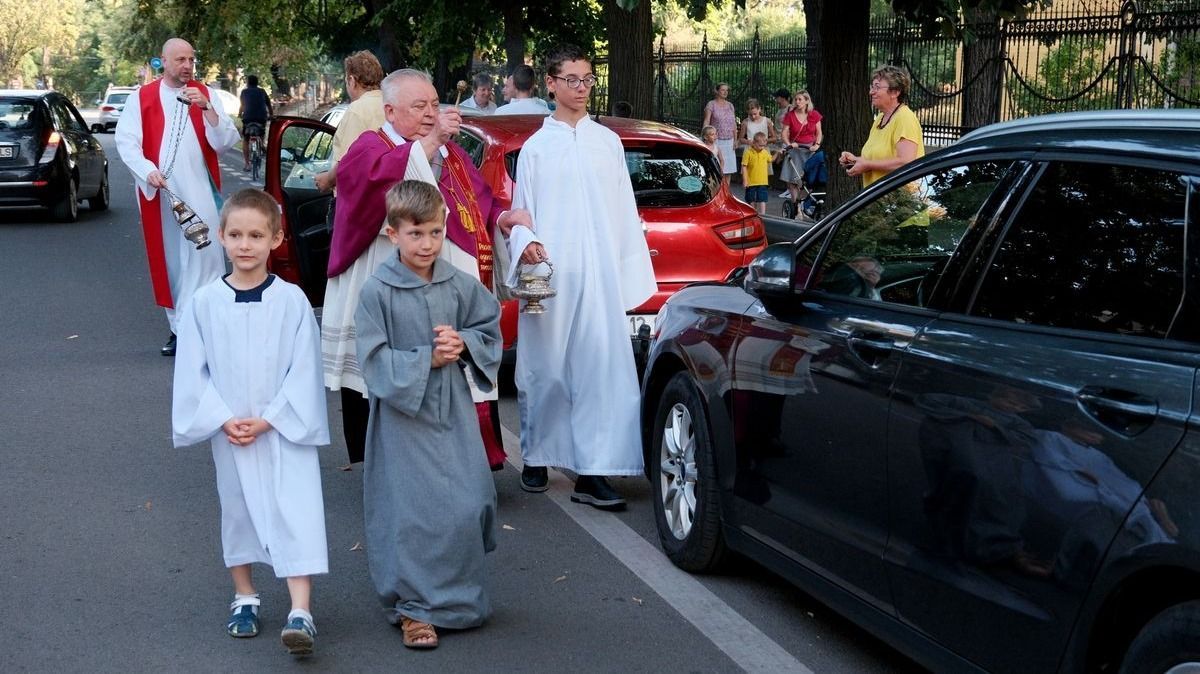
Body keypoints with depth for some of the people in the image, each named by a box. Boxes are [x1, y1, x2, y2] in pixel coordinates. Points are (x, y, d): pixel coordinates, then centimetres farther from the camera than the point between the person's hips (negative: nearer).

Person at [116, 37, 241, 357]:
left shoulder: (204, 94, 6)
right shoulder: (142, 98, 4)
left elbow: (226, 142, 0)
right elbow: (126, 141, -1)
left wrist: (207, 109, -16)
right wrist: (148, 171, -17)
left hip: (198, 192, -1)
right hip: (158, 194, 1)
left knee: (202, 256, -10)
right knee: (168, 261, 7)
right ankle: (179, 326, 15)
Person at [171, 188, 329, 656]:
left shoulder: (291, 300, -8)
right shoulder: (204, 303, -4)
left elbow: (304, 371, -7)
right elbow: (192, 372, -1)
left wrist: (269, 420, -13)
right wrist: (223, 420, -11)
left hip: (284, 430, -2)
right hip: (228, 434, 2)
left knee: (295, 513, -9)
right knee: (238, 510, 15)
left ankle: (300, 614, -12)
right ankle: (244, 598, 31)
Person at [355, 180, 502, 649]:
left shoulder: (460, 286, 1)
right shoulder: (378, 292, -10)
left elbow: (490, 329, 12)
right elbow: (374, 359, -10)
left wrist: (464, 343, -8)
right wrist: (426, 360, -16)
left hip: (454, 412, 4)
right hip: (403, 416, -4)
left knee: (469, 504, 5)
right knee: (411, 513, -1)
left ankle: (461, 596, 27)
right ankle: (413, 607, 12)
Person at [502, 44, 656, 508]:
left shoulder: (608, 142, 12)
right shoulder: (536, 147, 7)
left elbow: (625, 212, 12)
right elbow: (521, 210, 5)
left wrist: (633, 272, 7)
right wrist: (525, 243, -16)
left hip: (599, 275, 1)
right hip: (548, 274, -1)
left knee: (602, 366, -8)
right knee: (546, 368, 4)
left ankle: (593, 473, -7)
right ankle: (537, 458, 23)